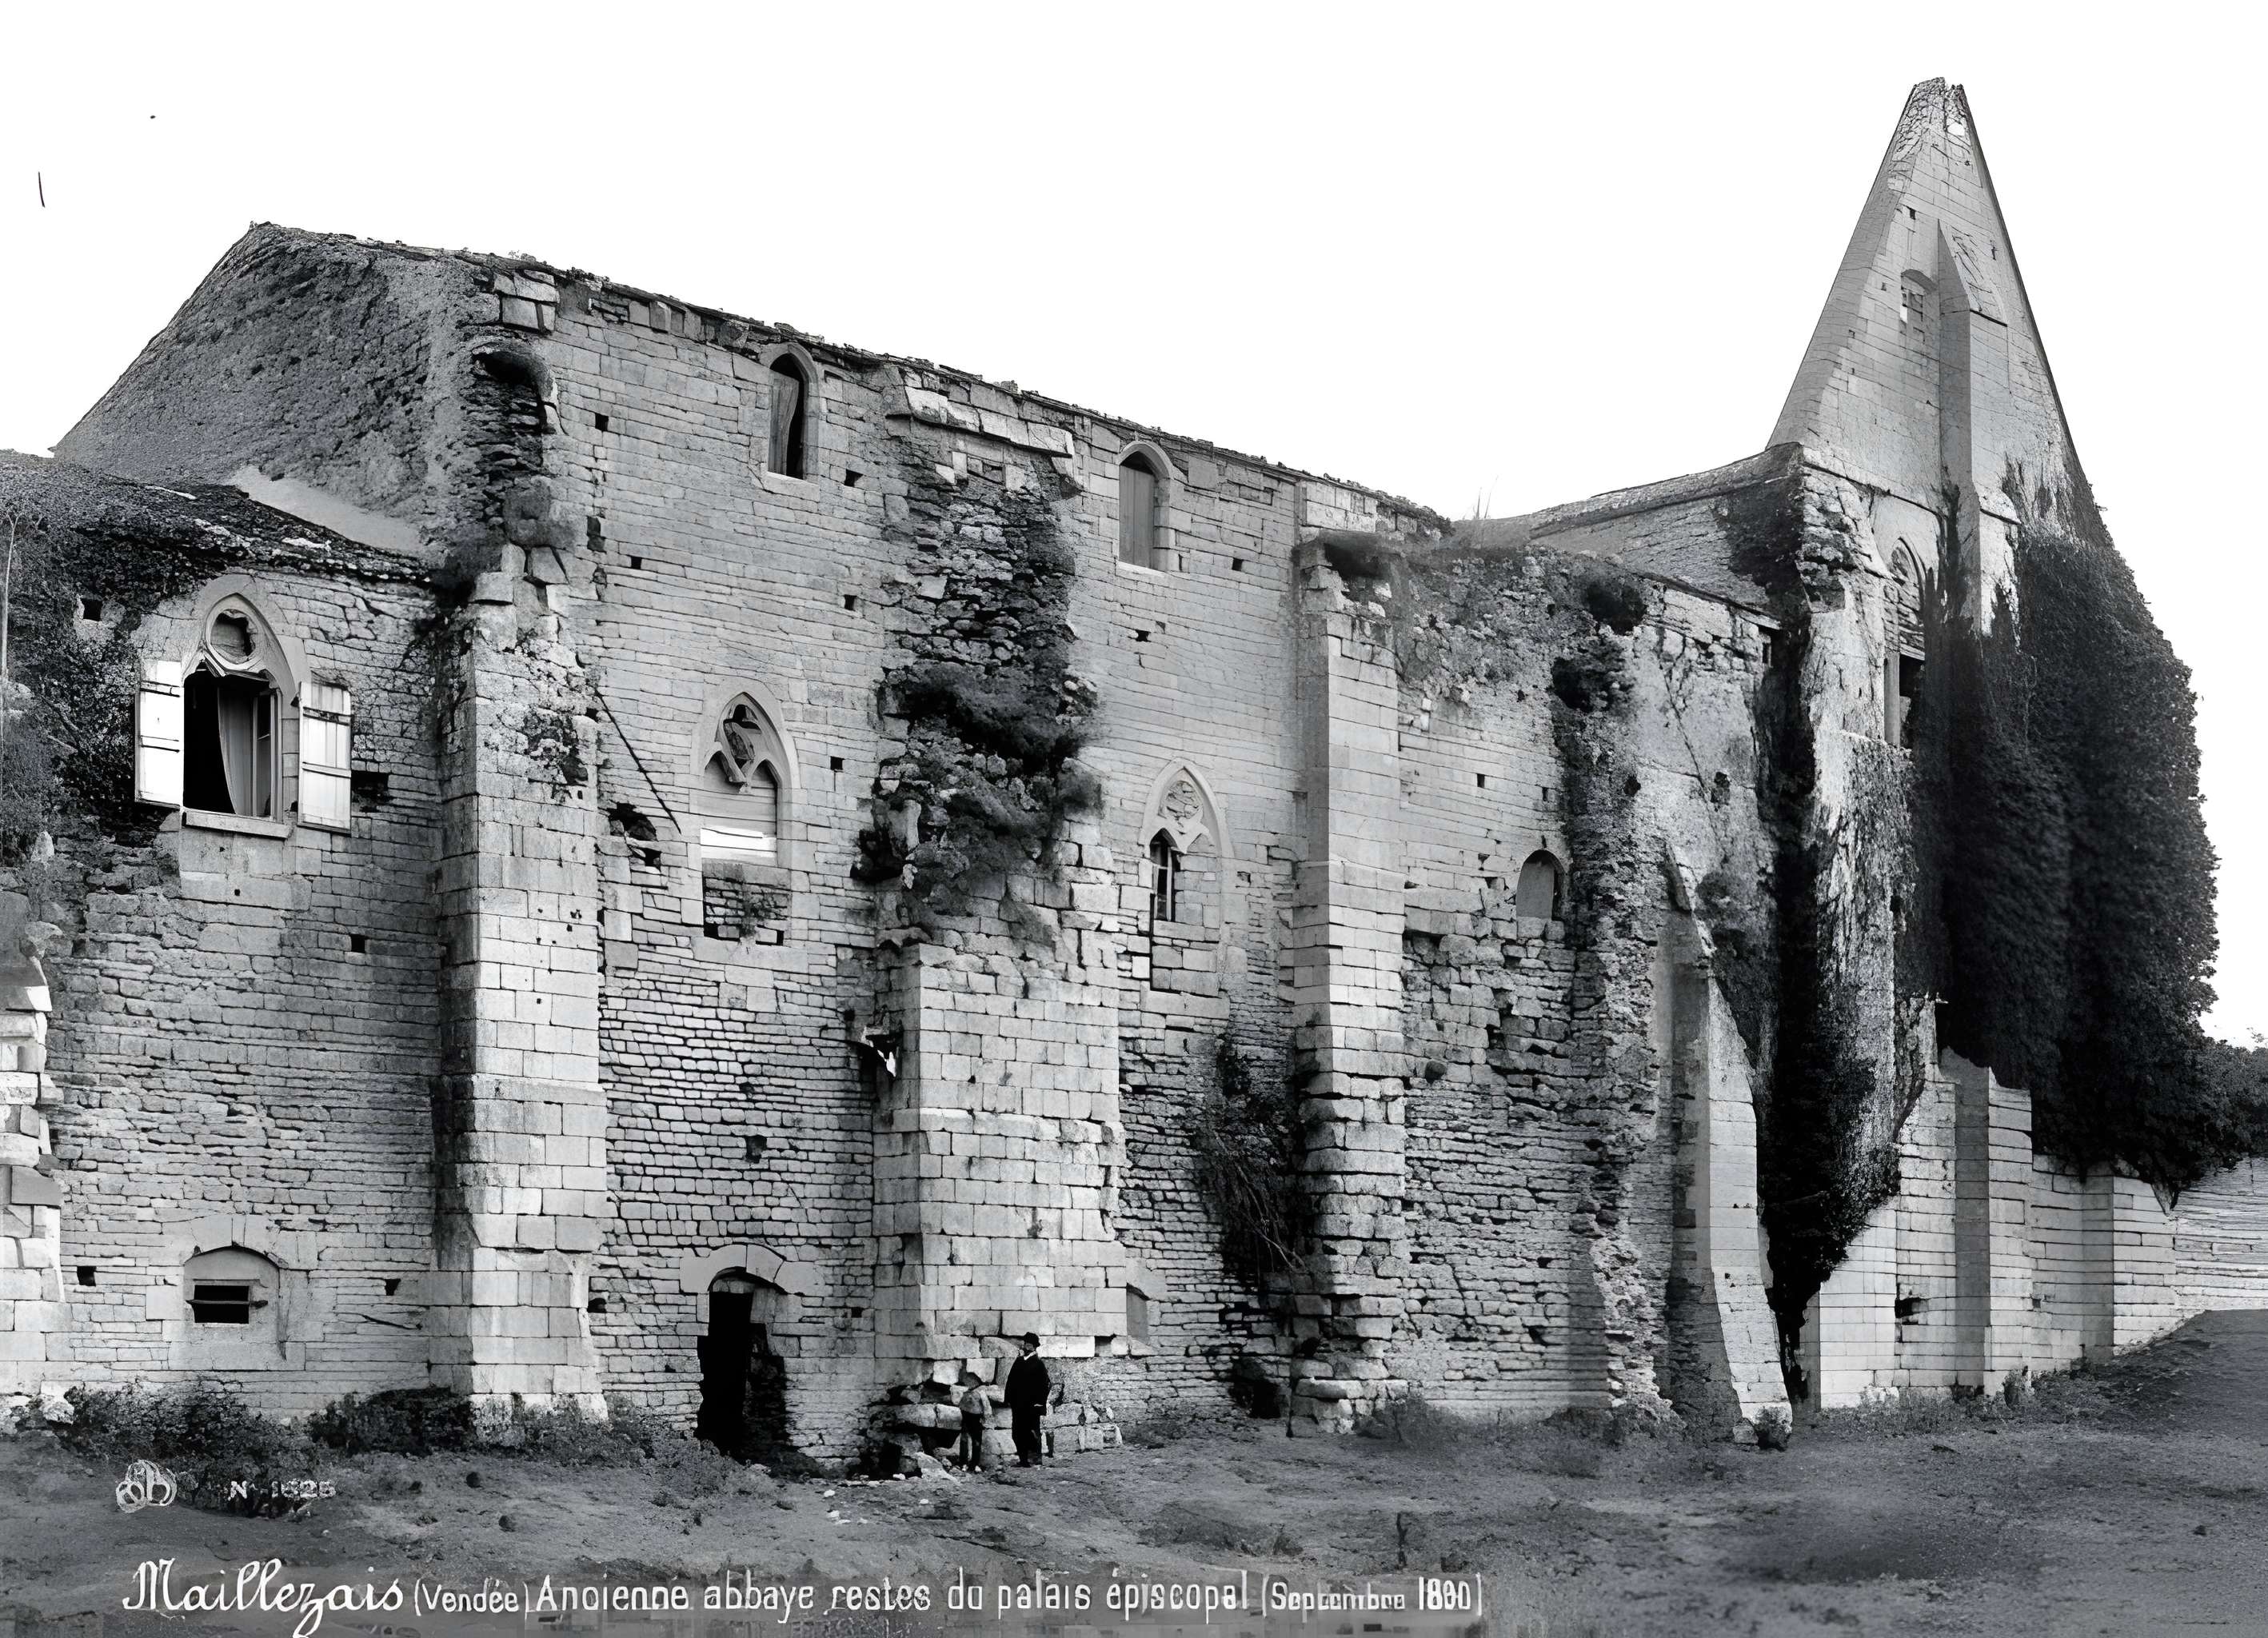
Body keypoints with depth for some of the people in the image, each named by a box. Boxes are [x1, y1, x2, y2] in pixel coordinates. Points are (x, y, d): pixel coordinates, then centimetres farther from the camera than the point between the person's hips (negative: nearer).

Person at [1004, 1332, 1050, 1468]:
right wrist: (1009, 1399, 7)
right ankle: (1023, 1459, 10)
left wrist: (1039, 1402, -12)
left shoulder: (1038, 1364, -3)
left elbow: (1045, 1384, -7)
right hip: (1017, 1404, 6)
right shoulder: (1019, 1362, 14)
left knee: (1032, 1432, -4)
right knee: (1017, 1432, 4)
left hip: (1032, 1406, -6)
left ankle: (1034, 1459, 1)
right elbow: (1011, 1380, 15)